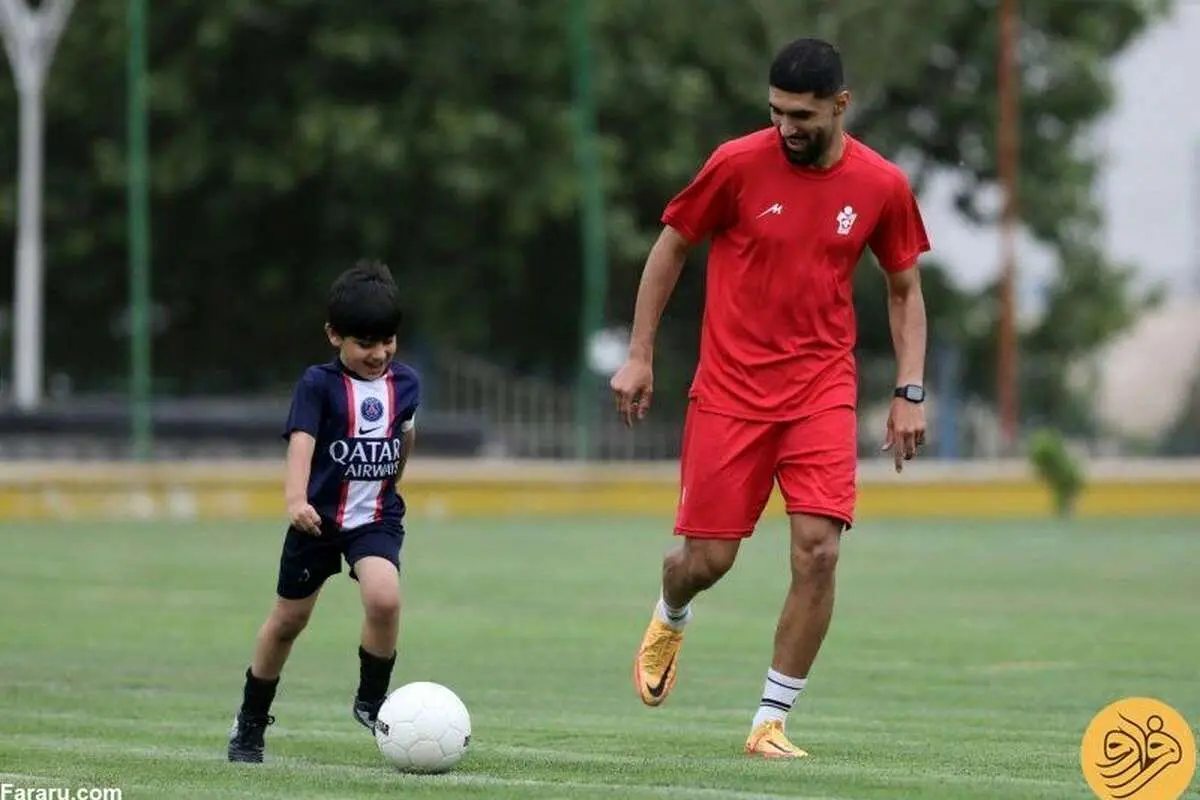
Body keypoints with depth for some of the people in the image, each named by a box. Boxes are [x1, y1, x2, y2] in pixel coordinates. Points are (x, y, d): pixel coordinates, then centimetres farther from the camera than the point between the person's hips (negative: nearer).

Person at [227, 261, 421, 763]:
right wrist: (296, 500, -42)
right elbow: (301, 443, -26)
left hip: (377, 518, 2)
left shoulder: (405, 383, -1)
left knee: (384, 599, -26)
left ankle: (371, 699, -3)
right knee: (288, 620, 12)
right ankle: (251, 722, 31)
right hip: (318, 518, -2)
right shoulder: (319, 384, -13)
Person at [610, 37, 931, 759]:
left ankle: (771, 722, -1)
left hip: (823, 392, 1)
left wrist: (910, 393, 3)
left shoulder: (882, 185, -2)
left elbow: (905, 289, 11)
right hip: (730, 392, -1)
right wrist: (639, 357, 4)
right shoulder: (738, 164, -8)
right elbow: (672, 247, 5)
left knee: (818, 550, -14)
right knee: (708, 559, 0)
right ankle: (672, 618, 39)